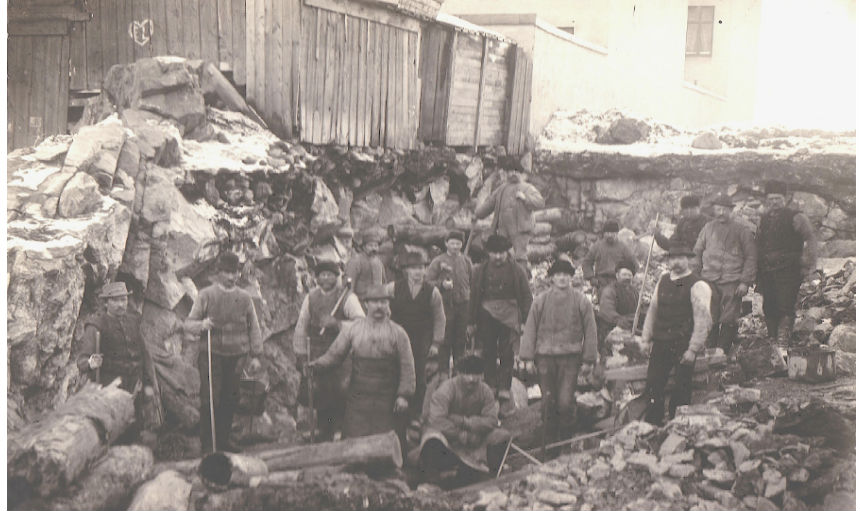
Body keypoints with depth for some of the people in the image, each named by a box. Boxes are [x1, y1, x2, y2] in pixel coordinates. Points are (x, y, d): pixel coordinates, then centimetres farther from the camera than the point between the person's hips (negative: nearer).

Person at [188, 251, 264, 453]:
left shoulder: (245, 298, 9)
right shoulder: (206, 295, 2)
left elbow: (254, 328, 12)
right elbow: (190, 322, 5)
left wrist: (256, 356, 7)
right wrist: (201, 325, -19)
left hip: (236, 356, 3)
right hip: (211, 355, -3)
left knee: (231, 399, 6)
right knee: (209, 399, -6)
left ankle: (224, 440, 19)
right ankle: (207, 443, 2)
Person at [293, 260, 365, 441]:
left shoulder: (347, 297, -4)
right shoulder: (311, 297, 8)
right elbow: (301, 328, 14)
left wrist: (336, 323, -25)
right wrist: (301, 357, 11)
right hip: (317, 356, 4)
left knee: (341, 399, -8)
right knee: (320, 398, 6)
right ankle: (324, 439, 19)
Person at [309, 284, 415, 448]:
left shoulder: (397, 332, 2)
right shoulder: (353, 328, 5)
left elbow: (407, 366, 1)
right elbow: (335, 353, 7)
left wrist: (403, 395, -6)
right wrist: (318, 363, -12)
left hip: (388, 401, -1)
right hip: (358, 397, 1)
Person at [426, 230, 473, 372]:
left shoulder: (466, 261, 8)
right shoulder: (438, 261, -2)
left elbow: (472, 282, 16)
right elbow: (428, 281, -2)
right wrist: (442, 284, -17)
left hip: (463, 303, 3)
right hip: (446, 303, -3)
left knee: (461, 338, 8)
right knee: (445, 338, -1)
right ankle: (443, 370, 7)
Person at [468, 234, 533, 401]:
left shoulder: (516, 270, 4)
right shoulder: (481, 270, 8)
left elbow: (526, 297, 6)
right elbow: (473, 296, 11)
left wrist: (525, 321, 0)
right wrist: (471, 322, 9)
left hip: (509, 317, -2)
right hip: (486, 317, 2)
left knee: (507, 353, -4)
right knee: (488, 353, 4)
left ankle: (504, 388, 1)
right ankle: (489, 386, 13)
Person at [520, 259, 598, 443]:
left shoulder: (581, 301, 3)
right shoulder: (541, 300, 5)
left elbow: (590, 331, 6)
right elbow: (530, 329, 7)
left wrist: (589, 360, 4)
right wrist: (528, 358, 2)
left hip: (570, 357, -2)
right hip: (545, 356, 2)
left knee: (566, 401, -8)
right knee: (548, 400, 6)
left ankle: (567, 438, 11)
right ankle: (551, 439, 20)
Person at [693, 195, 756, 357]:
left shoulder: (741, 230, 3)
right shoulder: (708, 228, 12)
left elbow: (750, 257, 3)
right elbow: (697, 253, 18)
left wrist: (745, 282, -4)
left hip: (732, 282, -2)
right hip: (709, 280, 2)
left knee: (729, 320, -4)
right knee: (710, 319, 1)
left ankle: (724, 352, 6)